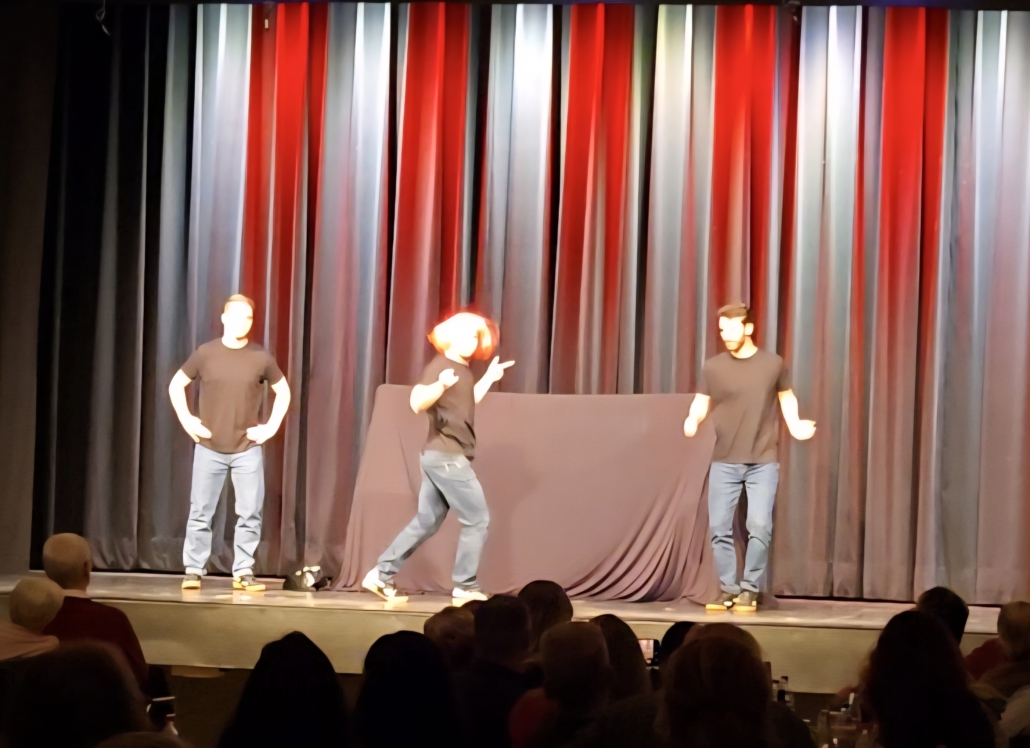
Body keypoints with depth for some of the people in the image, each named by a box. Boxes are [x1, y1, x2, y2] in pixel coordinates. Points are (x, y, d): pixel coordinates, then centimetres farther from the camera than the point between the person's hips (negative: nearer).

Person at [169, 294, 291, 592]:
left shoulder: (261, 357, 0)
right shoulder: (206, 353, -2)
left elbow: (283, 391, 12)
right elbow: (176, 385, 9)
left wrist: (272, 426, 2)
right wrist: (186, 420, 0)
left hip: (248, 449, 1)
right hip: (209, 449, 0)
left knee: (250, 513, -1)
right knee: (201, 512, 1)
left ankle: (243, 573, 7)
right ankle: (193, 571, 9)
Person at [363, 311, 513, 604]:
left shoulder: (463, 369, 14)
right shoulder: (440, 366, -12)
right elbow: (417, 402, -24)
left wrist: (489, 378, 28)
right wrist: (441, 385, -41)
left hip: (442, 457, 9)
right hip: (446, 456, -9)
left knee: (426, 521, 10)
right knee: (477, 519, -5)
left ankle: (381, 574, 10)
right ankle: (466, 587, 0)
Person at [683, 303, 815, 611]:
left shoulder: (773, 364, 1)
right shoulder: (713, 367, 1)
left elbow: (786, 397, 15)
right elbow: (701, 404, 0)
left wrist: (795, 425, -2)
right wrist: (692, 420, -22)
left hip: (763, 462, -1)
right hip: (724, 462, 1)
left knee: (759, 527, -8)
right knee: (719, 528, 0)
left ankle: (750, 589, 4)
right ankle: (728, 589, 11)